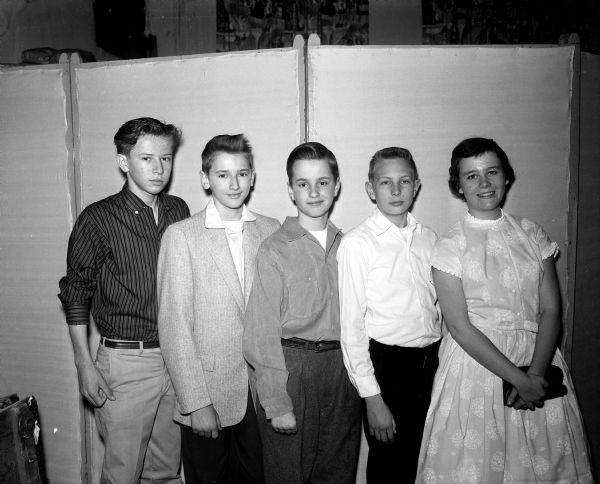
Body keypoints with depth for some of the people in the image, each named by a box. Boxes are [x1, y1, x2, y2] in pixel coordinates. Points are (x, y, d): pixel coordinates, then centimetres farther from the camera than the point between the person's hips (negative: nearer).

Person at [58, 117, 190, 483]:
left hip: (177, 358, 4)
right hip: (126, 361, -4)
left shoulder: (179, 211, 5)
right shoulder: (98, 219, -8)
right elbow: (76, 295, -3)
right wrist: (85, 365, -7)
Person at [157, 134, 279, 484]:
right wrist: (196, 403, -12)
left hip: (262, 389, 3)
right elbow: (173, 325, -9)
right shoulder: (181, 235, -7)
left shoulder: (271, 231, 3)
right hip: (207, 391, -3)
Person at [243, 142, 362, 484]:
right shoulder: (275, 250, -9)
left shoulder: (346, 246, 4)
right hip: (292, 368, -4)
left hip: (343, 367, 4)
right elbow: (263, 331, -9)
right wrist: (276, 402, -11)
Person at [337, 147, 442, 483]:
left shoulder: (429, 238, 5)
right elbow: (352, 326, -11)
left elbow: (437, 307, 12)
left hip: (432, 361, 5)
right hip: (387, 364, -4)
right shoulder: (358, 244, -11)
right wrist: (371, 397, -11)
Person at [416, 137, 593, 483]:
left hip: (538, 361, 3)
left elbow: (551, 311, 0)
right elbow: (460, 327, -11)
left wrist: (536, 373, -14)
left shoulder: (532, 235, 5)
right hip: (477, 362, -3)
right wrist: (519, 379, -14)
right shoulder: (450, 247, -5)